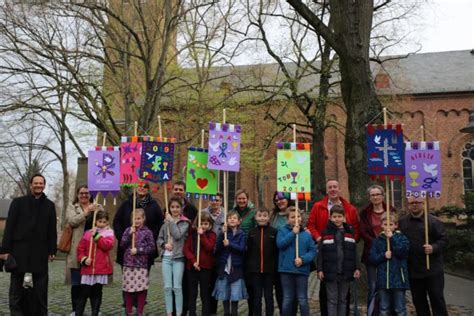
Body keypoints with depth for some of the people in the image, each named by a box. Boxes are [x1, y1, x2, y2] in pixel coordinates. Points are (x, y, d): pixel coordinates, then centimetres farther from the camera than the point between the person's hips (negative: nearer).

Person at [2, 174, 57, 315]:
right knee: (16, 284, 5)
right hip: (19, 249, -1)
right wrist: (6, 249, -7)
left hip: (40, 251, 1)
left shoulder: (49, 205, 9)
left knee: (41, 286, 5)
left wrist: (52, 250, 2)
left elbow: (52, 230, 8)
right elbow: (9, 226, -1)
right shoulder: (18, 202, 4)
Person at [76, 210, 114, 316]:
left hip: (102, 268, -1)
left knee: (97, 293, 9)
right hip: (88, 268, 1)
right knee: (84, 293, 4)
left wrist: (97, 236, -14)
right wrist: (83, 259, -9)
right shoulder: (88, 233, 6)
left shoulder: (109, 233, 4)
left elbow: (108, 245, -13)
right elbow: (80, 248, 7)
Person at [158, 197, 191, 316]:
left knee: (177, 287, -1)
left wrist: (171, 221, -12)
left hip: (178, 258, -3)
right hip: (166, 257, 3)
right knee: (167, 287, 6)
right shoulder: (166, 222, 9)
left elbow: (178, 235, -17)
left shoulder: (185, 222, -2)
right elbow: (159, 239, 12)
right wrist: (165, 244, -8)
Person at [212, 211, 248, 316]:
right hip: (224, 267, 2)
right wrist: (222, 233, -16)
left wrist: (230, 244, -25)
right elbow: (217, 248, -7)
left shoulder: (242, 234, 1)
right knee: (224, 293, 8)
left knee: (235, 294, -1)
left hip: (236, 267, -2)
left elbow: (242, 248, -12)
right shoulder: (224, 233, 5)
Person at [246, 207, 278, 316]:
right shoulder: (252, 232, 4)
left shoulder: (274, 231, -3)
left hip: (269, 269, -2)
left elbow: (277, 250, -3)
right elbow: (248, 251, 5)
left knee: (269, 296, 10)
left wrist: (276, 267, -7)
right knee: (257, 296, 9)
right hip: (255, 270, 2)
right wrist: (248, 268, 1)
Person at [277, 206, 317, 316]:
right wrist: (293, 233, -16)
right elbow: (280, 244, -15)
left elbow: (313, 251, -1)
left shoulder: (306, 234, 4)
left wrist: (303, 259, -16)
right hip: (286, 270, -1)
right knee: (287, 300, 10)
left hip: (302, 270, 1)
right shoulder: (282, 231, 2)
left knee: (302, 300, 8)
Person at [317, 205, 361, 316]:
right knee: (332, 300, 2)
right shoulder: (326, 232, -1)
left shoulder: (350, 232, 5)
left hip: (346, 272, 2)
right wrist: (320, 269, -7)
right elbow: (321, 253, -2)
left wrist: (357, 268, 2)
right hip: (330, 272, -2)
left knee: (343, 300, 13)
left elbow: (354, 252, 7)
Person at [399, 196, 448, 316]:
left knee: (437, 298, 3)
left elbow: (443, 239, -6)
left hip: (432, 270, -3)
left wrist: (434, 248, -22)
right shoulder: (402, 222, 7)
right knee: (418, 300, 13)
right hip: (412, 270, 4)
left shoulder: (433, 221, -4)